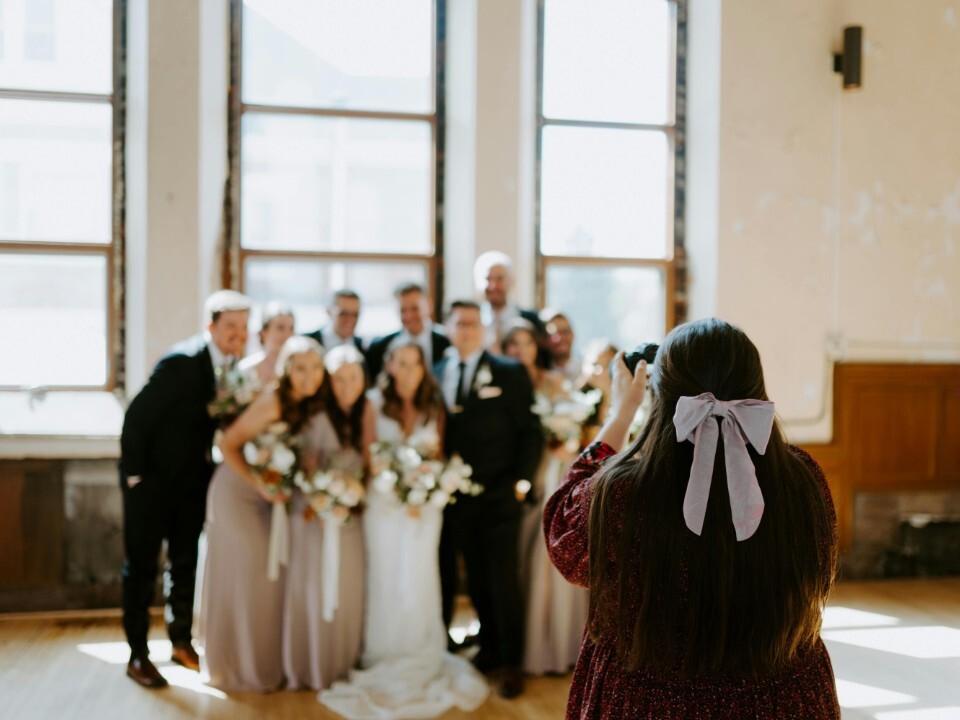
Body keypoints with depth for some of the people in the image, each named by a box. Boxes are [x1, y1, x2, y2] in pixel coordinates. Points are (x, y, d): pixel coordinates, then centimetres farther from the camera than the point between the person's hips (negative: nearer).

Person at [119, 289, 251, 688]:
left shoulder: (233, 365, -3)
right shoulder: (183, 361, -23)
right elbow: (137, 416, -20)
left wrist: (210, 464, 0)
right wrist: (134, 474, -16)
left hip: (192, 481, 6)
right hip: (151, 480, -6)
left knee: (186, 563, 15)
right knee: (142, 566, 5)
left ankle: (182, 642, 30)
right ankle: (137, 655, 16)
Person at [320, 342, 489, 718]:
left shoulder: (432, 408, 9)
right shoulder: (374, 403, -2)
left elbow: (436, 456, 11)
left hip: (424, 502, 3)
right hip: (384, 501, -2)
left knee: (420, 579, 3)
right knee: (386, 578, 3)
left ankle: (421, 661, 15)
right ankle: (385, 664, 15)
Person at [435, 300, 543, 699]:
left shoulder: (510, 373, -3)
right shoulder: (435, 374, 6)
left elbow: (530, 432, -4)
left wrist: (521, 482, -11)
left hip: (499, 499, -3)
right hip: (457, 499, 3)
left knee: (503, 582, 5)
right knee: (476, 580, 14)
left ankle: (510, 661, 19)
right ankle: (489, 646, 30)